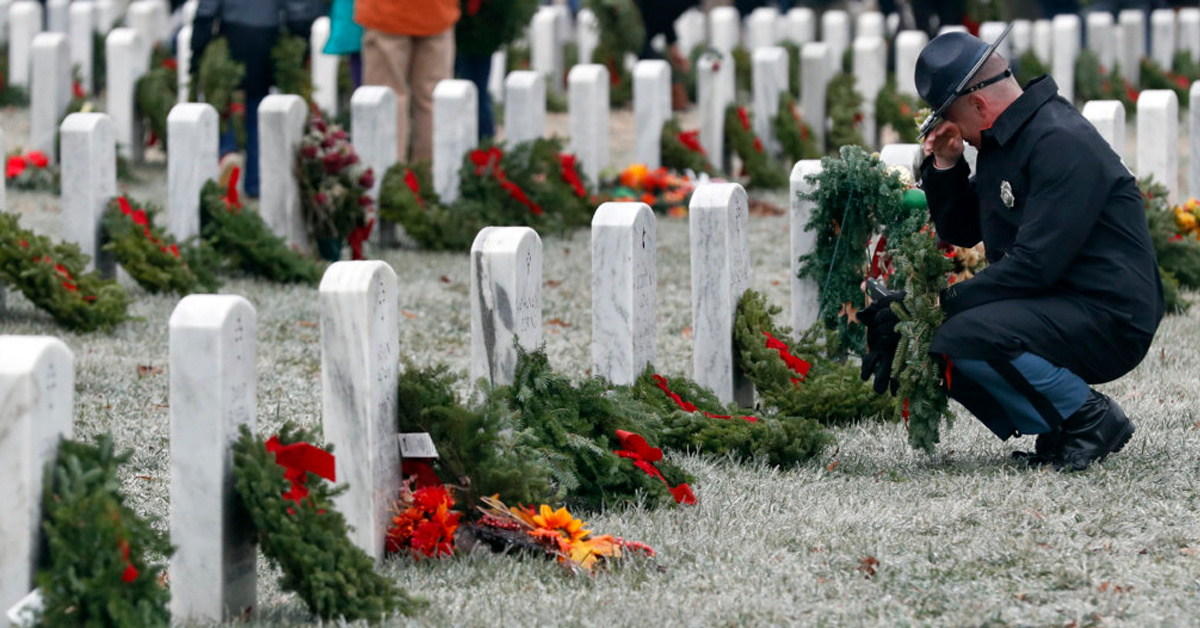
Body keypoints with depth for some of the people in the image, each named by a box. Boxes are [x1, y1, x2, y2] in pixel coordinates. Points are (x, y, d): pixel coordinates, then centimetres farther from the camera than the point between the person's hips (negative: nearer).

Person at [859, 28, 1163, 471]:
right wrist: (945, 166, 5)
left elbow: (1035, 264, -25)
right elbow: (960, 233, 22)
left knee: (966, 338, -30)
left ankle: (1092, 418, -11)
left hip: (1109, 318, -10)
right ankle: (1057, 434, 2)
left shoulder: (1062, 143, -18)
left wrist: (945, 302, -21)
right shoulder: (1001, 143, 13)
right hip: (1052, 308, 10)